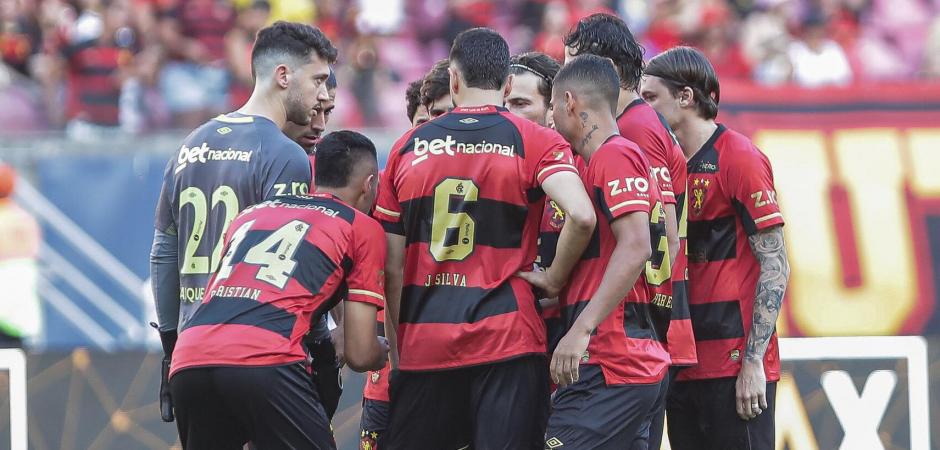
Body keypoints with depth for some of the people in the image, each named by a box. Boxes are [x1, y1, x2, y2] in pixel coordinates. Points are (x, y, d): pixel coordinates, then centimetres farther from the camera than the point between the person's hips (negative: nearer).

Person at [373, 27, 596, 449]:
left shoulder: (409, 146, 7)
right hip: (507, 338, -2)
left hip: (424, 345, 2)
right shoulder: (534, 141, -1)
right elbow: (581, 216, -19)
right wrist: (554, 279, -3)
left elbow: (392, 268, 7)